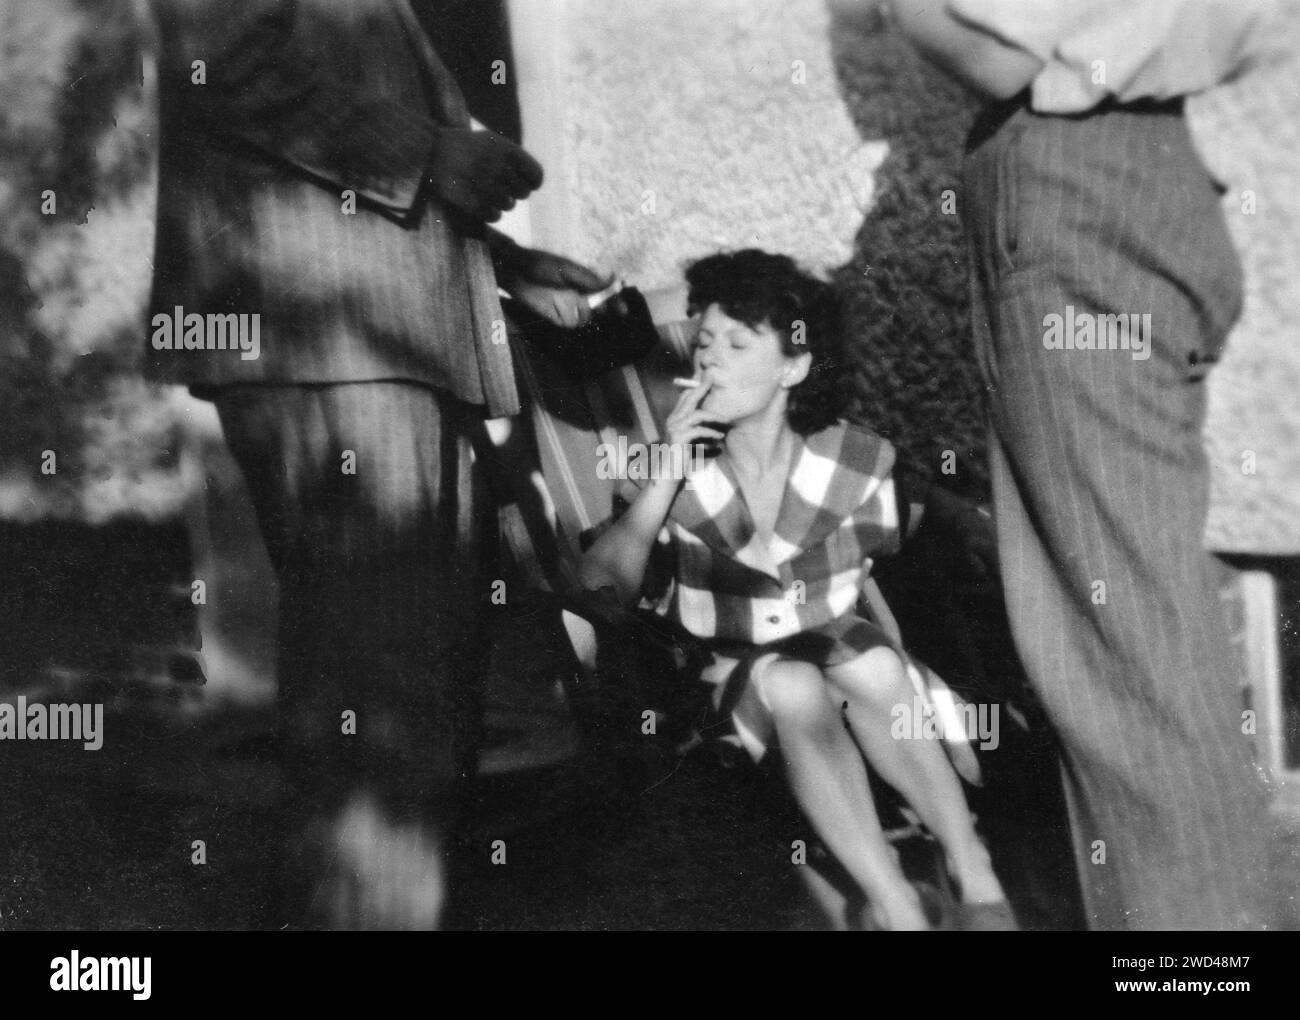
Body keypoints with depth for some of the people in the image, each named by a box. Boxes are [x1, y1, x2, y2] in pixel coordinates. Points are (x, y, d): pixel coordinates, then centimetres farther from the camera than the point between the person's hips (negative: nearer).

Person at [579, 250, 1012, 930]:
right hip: (721, 672, -1)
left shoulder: (857, 461, -10)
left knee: (869, 664, -33)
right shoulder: (684, 464, -11)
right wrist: (665, 479, -27)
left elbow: (872, 580, 6)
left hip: (829, 650, 1)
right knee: (794, 688, -34)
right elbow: (602, 591, -19)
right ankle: (898, 907, -35)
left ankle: (977, 884, -32)